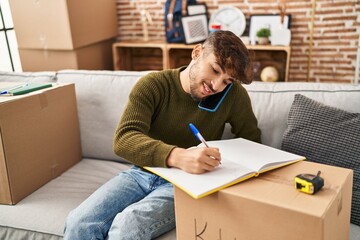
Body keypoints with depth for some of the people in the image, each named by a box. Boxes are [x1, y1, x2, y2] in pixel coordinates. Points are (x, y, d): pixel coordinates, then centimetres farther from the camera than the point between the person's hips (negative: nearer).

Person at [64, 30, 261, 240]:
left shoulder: (234, 94, -9)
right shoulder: (153, 85, -11)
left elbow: (252, 142, 5)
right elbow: (123, 139, -24)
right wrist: (177, 156, -42)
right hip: (141, 174, 2)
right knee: (79, 222, -21)